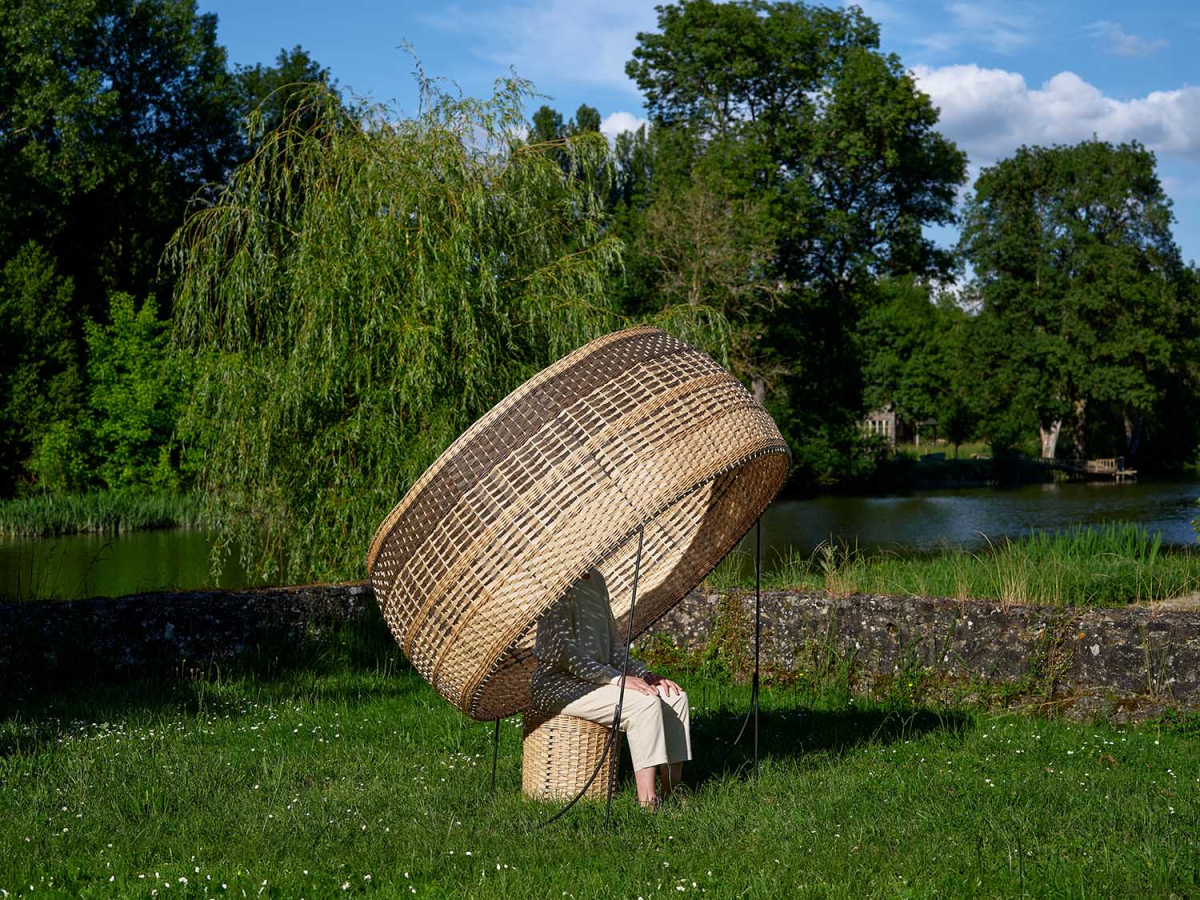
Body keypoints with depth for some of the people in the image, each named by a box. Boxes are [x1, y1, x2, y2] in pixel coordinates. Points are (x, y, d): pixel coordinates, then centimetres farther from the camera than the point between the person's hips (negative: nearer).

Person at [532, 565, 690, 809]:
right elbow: (563, 652, -20)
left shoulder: (595, 579, 16)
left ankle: (672, 792, -7)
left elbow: (612, 644, 20)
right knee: (645, 703, -27)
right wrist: (617, 678, -24)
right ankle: (647, 802, -26)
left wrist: (644, 674, 6)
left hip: (597, 677, 9)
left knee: (675, 697, -6)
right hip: (559, 685, -9)